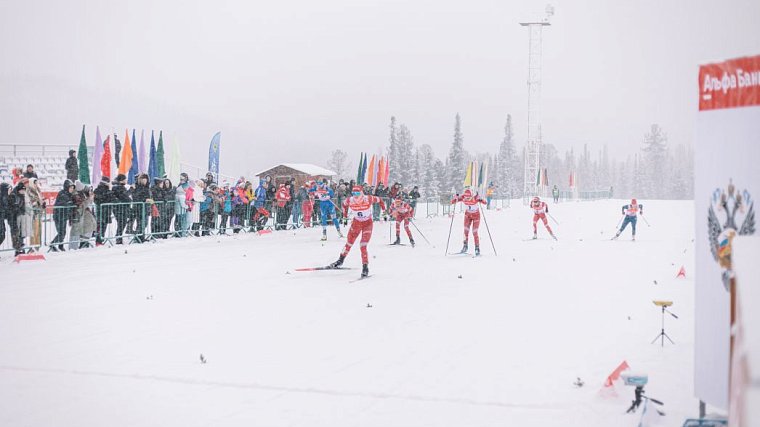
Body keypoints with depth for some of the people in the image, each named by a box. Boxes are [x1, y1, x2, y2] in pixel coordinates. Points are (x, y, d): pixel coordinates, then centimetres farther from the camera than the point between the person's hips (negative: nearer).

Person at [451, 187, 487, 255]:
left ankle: (477, 249, 0)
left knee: (474, 232, -9)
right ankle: (465, 247, 9)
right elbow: (452, 202, -18)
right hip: (468, 215, 3)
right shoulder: (463, 197, -21)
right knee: (466, 230, -5)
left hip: (476, 216, -3)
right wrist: (456, 198, -38)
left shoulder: (476, 197, -28)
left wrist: (480, 200, -57)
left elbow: (484, 202, -38)